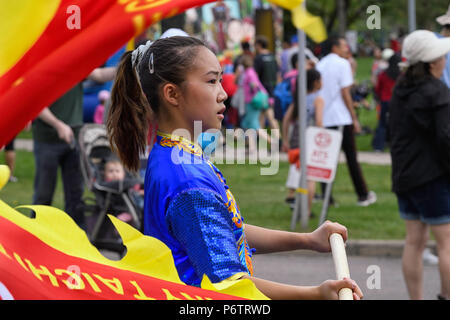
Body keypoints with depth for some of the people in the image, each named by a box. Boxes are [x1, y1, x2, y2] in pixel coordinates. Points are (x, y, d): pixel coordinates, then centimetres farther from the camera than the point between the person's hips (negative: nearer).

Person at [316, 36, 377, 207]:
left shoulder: (320, 64, 11)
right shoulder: (342, 64, -7)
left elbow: (317, 91, 13)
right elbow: (345, 93, -12)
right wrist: (354, 118, -7)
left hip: (324, 119, 5)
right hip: (342, 118, -5)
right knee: (351, 157, 2)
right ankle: (363, 195, 9)